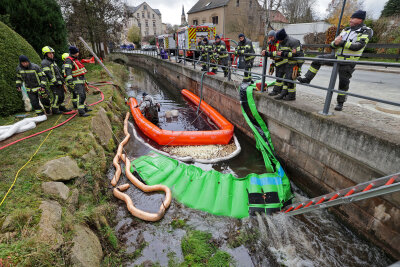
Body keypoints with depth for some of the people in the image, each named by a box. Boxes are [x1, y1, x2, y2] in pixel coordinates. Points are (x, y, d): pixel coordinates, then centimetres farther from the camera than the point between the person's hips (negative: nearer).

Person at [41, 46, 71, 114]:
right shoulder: (44, 63, -10)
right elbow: (48, 74, -18)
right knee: (57, 96, -12)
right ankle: (54, 110, -3)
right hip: (53, 83, -9)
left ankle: (62, 107, 23)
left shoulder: (53, 61, 21)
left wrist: (62, 80, 21)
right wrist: (55, 82, -22)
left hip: (59, 82, 9)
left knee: (62, 95, 12)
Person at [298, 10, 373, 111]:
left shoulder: (366, 31, -6)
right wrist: (335, 43, -17)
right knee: (318, 59, -3)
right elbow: (332, 44, 6)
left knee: (343, 82, 0)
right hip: (337, 57, 6)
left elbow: (358, 46, -23)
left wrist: (342, 43, -23)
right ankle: (307, 79, 1)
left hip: (348, 62, -6)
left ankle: (340, 103, 14)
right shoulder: (346, 30, 11)